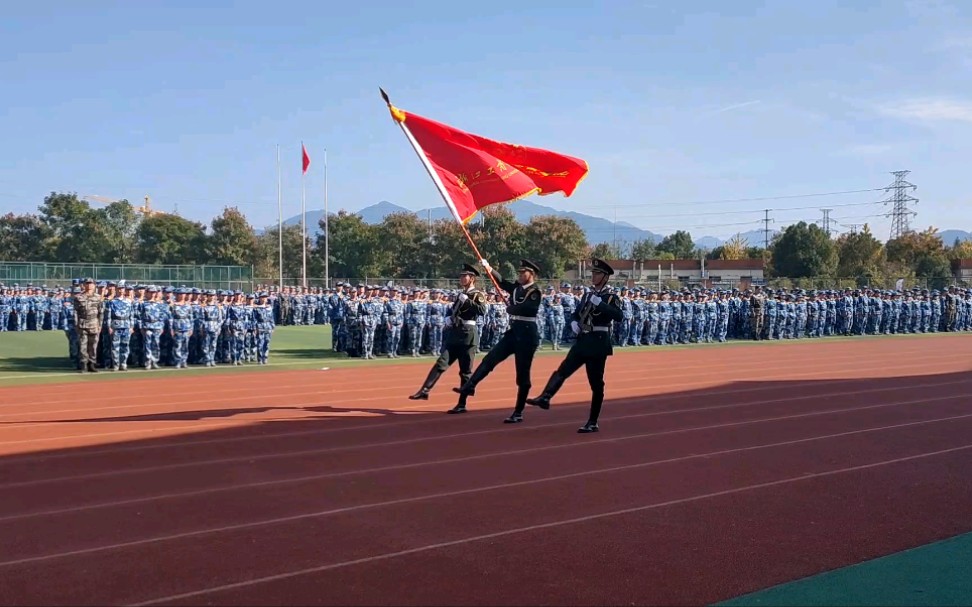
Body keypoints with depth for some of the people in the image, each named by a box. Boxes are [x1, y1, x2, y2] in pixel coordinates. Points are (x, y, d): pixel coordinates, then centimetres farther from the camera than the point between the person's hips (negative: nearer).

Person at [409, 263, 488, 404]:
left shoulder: (478, 294, -3)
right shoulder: (461, 294, 19)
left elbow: (482, 310, -21)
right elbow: (453, 310, 32)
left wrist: (466, 300, -21)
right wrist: (449, 319, 12)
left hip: (468, 335, -7)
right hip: (454, 335, 7)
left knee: (465, 372, -1)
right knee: (441, 363, -6)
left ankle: (462, 404, 3)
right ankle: (425, 391, -13)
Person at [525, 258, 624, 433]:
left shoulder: (611, 297, -5)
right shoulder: (587, 295, 15)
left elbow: (619, 316, -23)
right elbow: (576, 313, 23)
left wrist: (599, 303, -28)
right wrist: (574, 323, 0)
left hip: (598, 343, -6)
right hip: (582, 342, 6)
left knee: (596, 384, 0)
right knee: (562, 370, -10)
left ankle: (593, 423, 6)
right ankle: (545, 397, -23)